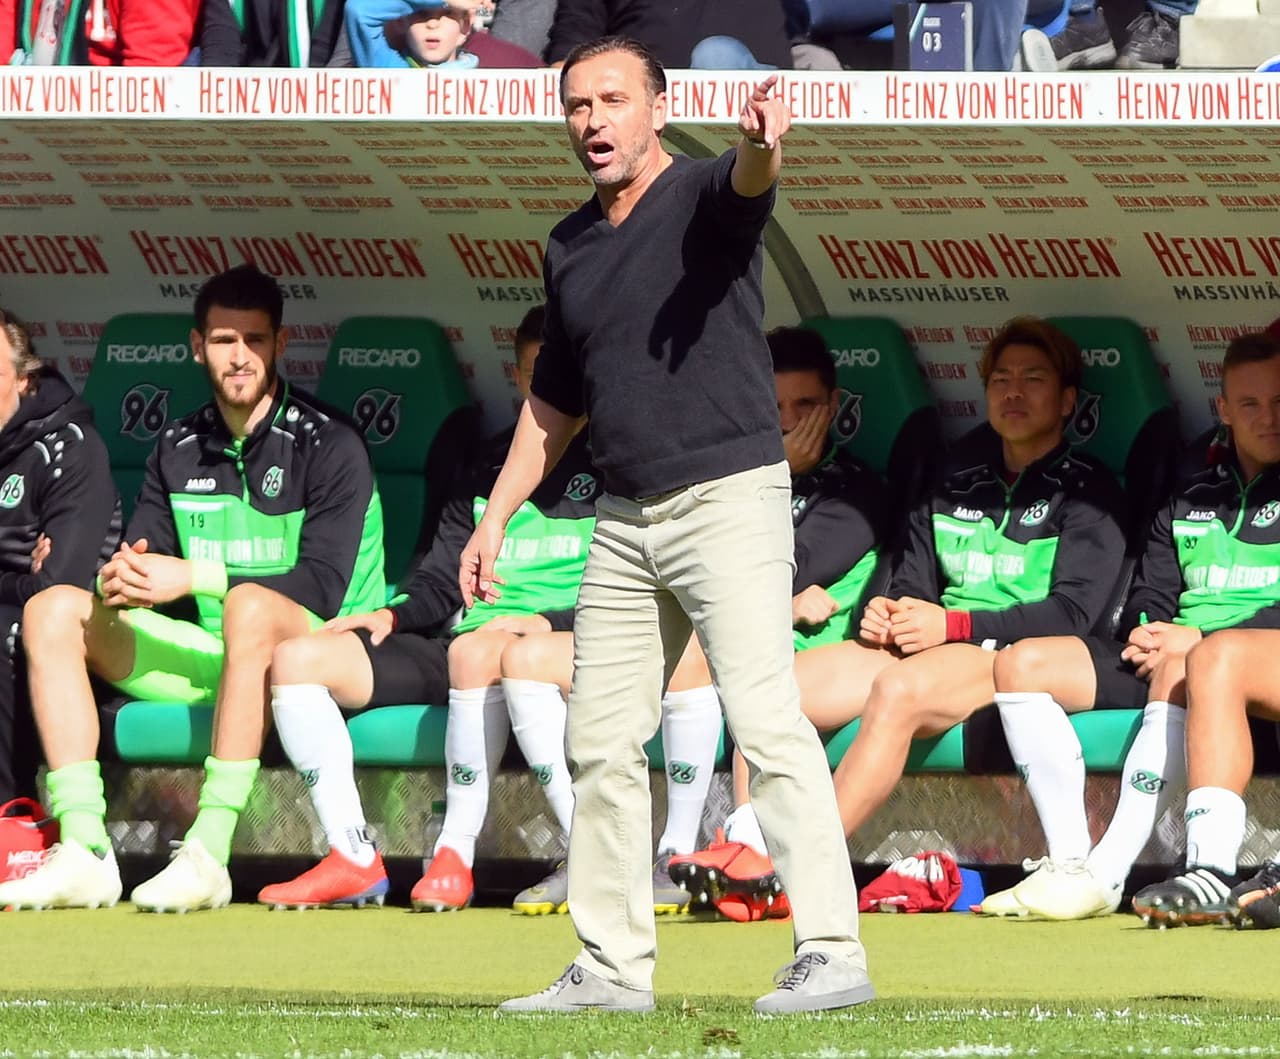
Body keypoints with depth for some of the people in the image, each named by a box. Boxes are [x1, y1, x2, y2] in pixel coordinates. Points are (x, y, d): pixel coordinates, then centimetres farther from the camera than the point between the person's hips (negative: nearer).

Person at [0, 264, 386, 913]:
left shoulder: (329, 446, -5)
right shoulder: (177, 451, 13)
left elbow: (322, 586, -16)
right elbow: (142, 562, 9)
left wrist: (197, 578, -25)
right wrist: (121, 581, -18)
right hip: (207, 655, 6)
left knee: (252, 606, -40)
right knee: (54, 610, -10)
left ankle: (208, 856, -45)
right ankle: (85, 853, -23)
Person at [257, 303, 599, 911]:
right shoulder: (492, 464, 24)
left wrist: (550, 622, -20)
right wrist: (392, 616, 1)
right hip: (458, 644, 6)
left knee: (478, 650, -42)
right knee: (298, 659, -10)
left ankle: (455, 858, -34)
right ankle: (353, 861, -16)